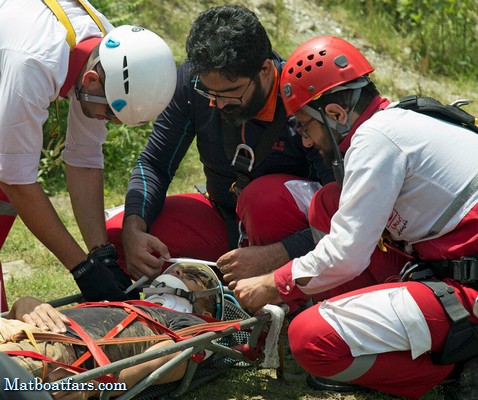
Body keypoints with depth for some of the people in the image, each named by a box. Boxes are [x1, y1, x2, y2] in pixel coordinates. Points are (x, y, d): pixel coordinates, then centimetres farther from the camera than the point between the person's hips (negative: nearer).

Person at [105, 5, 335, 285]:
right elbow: (154, 164, -5)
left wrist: (269, 257, -38)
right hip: (222, 218, 4)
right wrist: (133, 229, -24)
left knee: (266, 196, -37)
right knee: (114, 239, -14)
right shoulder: (192, 81, -13)